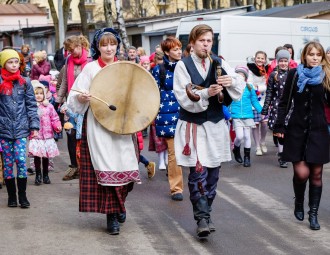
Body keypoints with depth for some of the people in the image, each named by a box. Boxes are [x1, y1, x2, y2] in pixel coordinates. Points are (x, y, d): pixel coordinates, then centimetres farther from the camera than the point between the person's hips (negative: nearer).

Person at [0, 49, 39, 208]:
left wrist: (34, 126, 1)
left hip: (21, 128, 0)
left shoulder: (25, 82, 6)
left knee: (21, 160, -8)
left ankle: (22, 195, 4)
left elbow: (31, 105, 7)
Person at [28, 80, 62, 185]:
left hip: (48, 136, 2)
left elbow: (54, 118, 6)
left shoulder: (49, 106, 3)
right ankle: (38, 175, 14)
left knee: (46, 156, 9)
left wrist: (57, 126, -10)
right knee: (37, 156, -1)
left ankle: (45, 175, 23)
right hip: (35, 136, -2)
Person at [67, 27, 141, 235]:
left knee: (125, 167, 2)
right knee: (107, 169, -7)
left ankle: (119, 204, 29)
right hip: (98, 125, -3)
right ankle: (112, 216, 1)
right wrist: (81, 98, -24)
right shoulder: (91, 68, 0)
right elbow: (74, 97, -3)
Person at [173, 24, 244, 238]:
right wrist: (207, 93, -27)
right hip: (193, 126, -4)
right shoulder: (183, 65, -3)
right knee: (198, 172, -10)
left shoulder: (219, 63, 6)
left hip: (216, 125, 4)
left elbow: (240, 86, 2)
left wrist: (232, 81, -20)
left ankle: (205, 213, 20)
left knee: (213, 172, 7)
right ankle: (202, 218, -5)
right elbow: (184, 97, -12)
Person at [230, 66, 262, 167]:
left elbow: (255, 102, 10)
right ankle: (236, 149, 20)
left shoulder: (250, 88, 4)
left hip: (248, 116, 2)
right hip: (236, 117, -2)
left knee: (247, 136, 6)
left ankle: (247, 157, 19)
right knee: (239, 136, -12)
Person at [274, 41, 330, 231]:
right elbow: (285, 102, 3)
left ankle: (313, 214, 15)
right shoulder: (295, 74, 1)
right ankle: (299, 203, 21)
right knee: (301, 172, -8)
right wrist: (280, 126, -2)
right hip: (296, 130, -1)